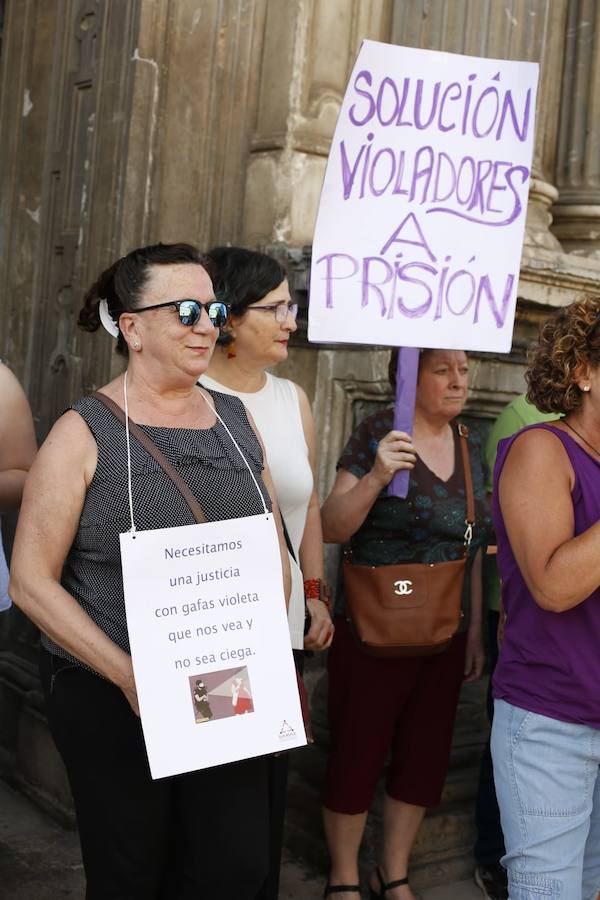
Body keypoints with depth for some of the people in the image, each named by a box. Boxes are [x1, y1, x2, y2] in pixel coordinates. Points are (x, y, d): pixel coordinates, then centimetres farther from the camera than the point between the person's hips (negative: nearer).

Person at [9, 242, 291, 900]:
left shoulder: (236, 418, 5)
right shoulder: (84, 432, -10)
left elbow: (273, 552, 12)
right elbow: (31, 581, -11)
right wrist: (130, 675, -17)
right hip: (110, 698, -4)